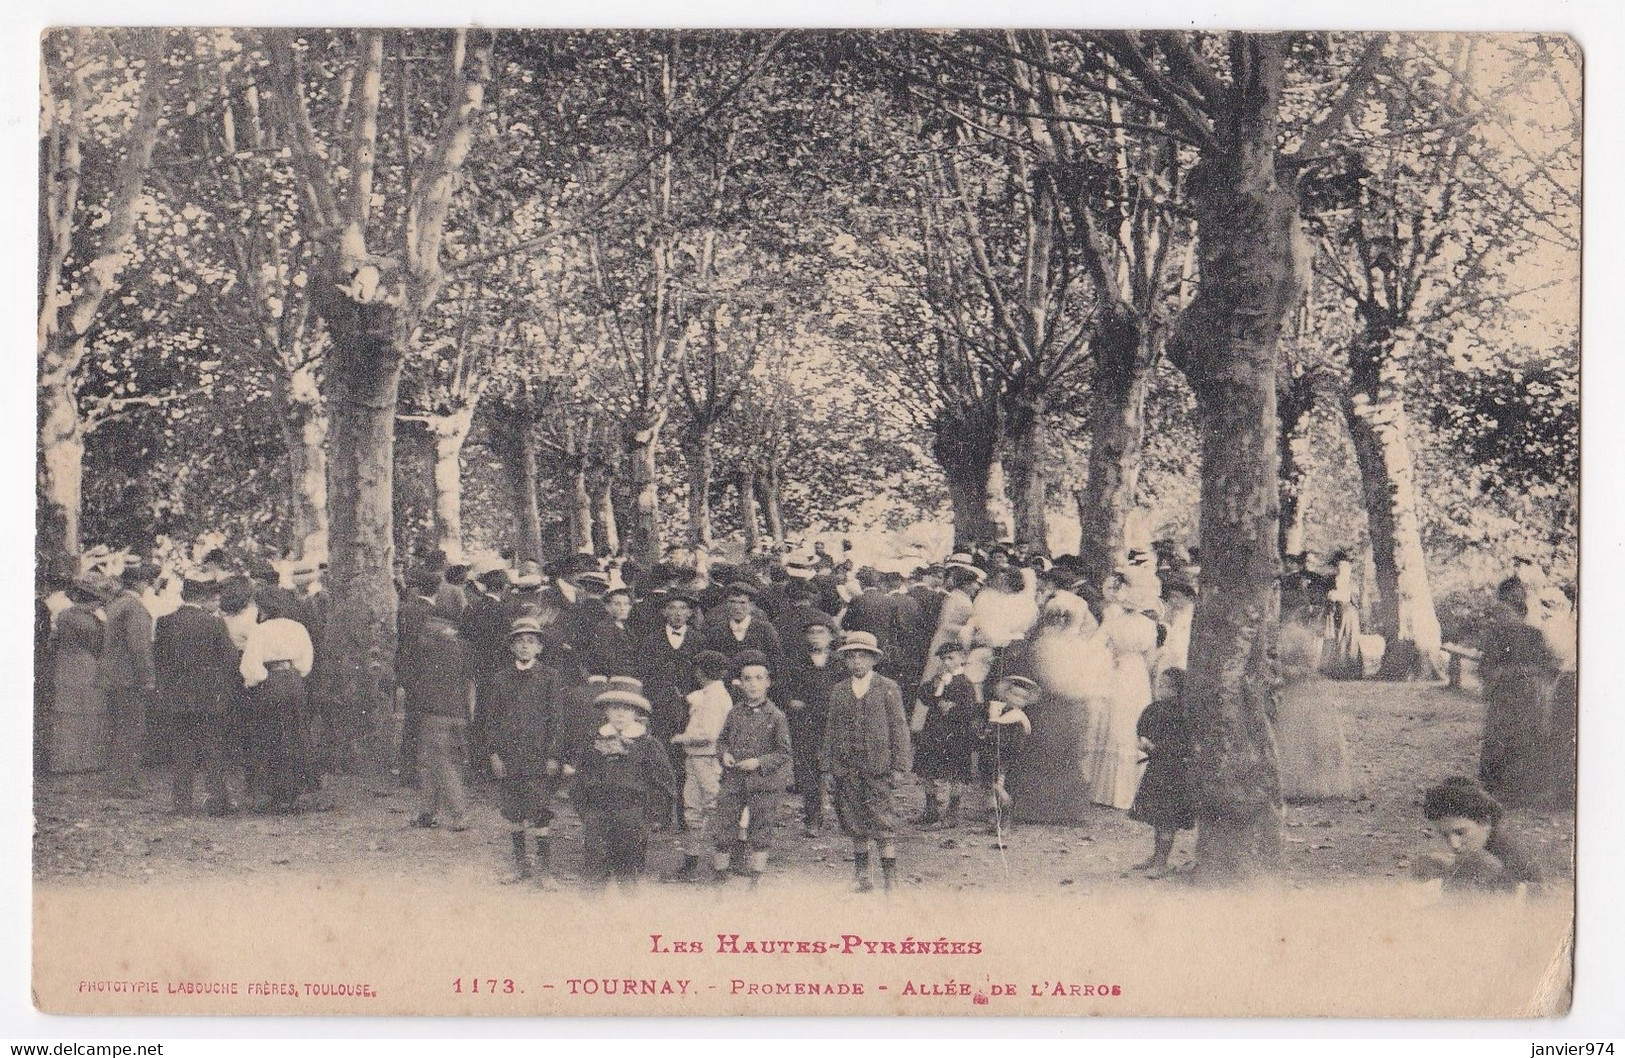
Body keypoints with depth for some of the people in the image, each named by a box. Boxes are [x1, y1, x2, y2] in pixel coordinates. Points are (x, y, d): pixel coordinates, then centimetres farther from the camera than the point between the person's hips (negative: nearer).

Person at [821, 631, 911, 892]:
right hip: (847, 770, 3)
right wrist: (829, 767, 7)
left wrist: (899, 767, -4)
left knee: (884, 825, -6)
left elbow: (899, 728, 1)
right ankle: (862, 876, 17)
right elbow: (831, 731, 13)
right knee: (855, 827, 7)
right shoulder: (838, 692, 11)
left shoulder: (889, 689, 3)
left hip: (879, 768, -3)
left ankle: (890, 878, -2)